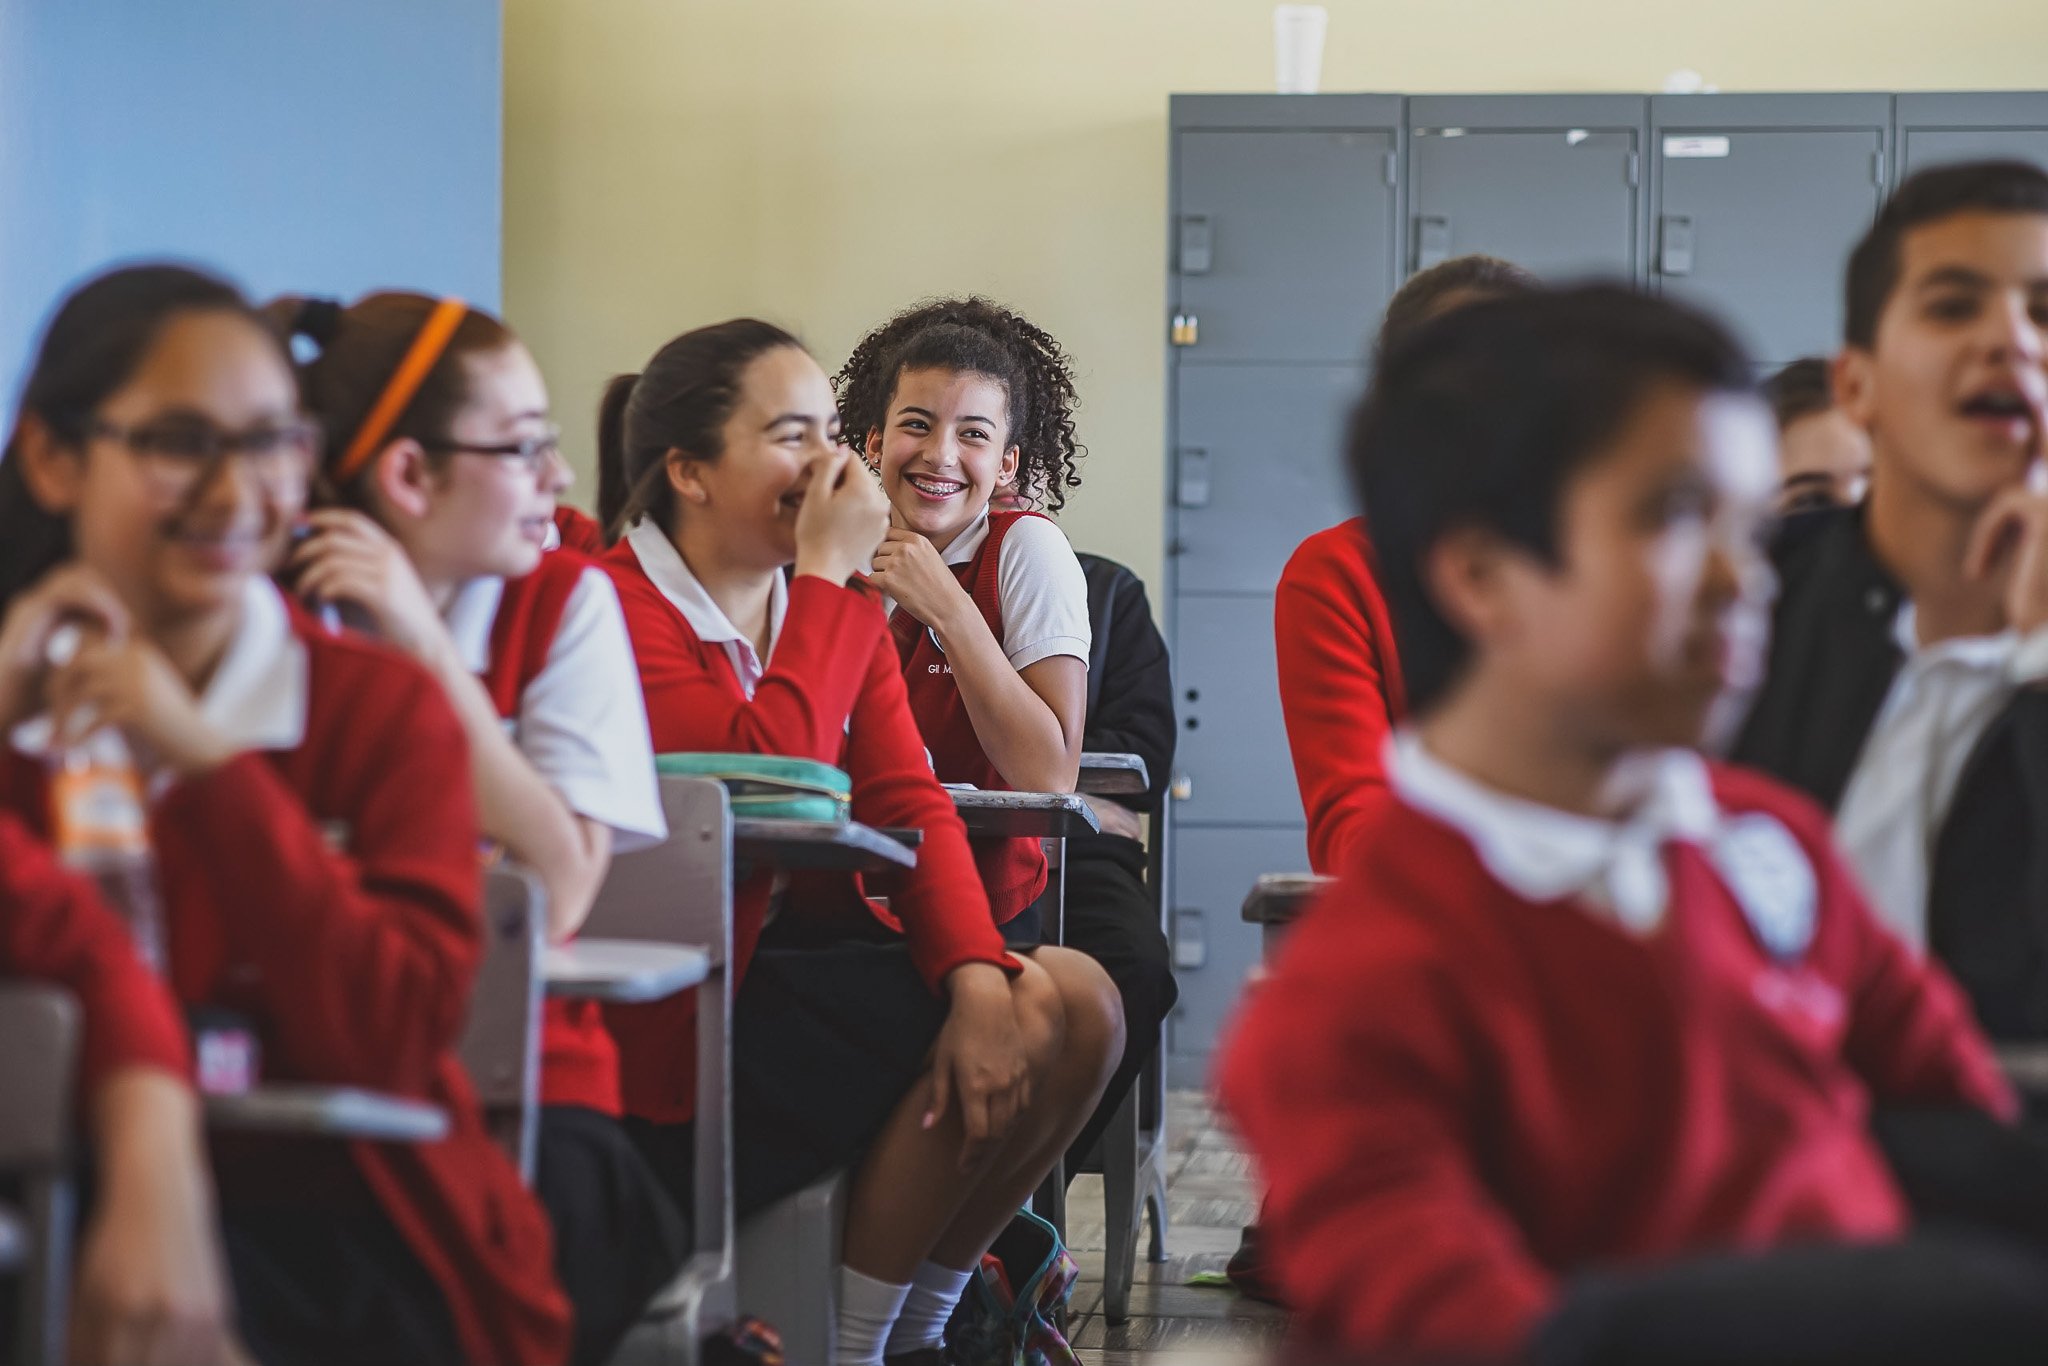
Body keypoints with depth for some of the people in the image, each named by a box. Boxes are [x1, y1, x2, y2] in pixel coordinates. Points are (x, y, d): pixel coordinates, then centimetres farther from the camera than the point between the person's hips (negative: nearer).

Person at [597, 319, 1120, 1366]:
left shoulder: (839, 612, 12)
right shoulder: (614, 610, -14)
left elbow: (908, 803, 1)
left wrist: (976, 975, -16)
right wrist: (828, 576, -17)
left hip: (815, 946, 8)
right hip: (681, 1019, -8)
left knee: (1074, 1005, -11)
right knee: (965, 1063, -23)